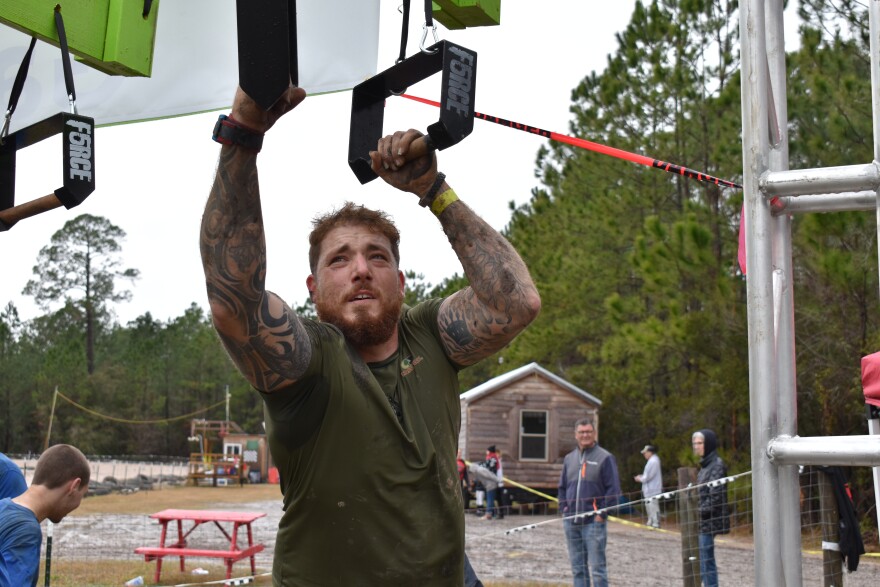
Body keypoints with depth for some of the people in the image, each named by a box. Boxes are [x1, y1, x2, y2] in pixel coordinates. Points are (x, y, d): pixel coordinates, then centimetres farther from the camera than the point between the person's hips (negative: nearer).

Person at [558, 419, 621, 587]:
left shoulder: (605, 458, -3)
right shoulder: (569, 458, 14)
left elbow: (613, 489, -7)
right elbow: (562, 487, 21)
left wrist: (602, 513, -12)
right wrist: (564, 508, 8)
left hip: (593, 522, -6)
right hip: (571, 522, 6)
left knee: (597, 568, -5)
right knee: (577, 568, 11)